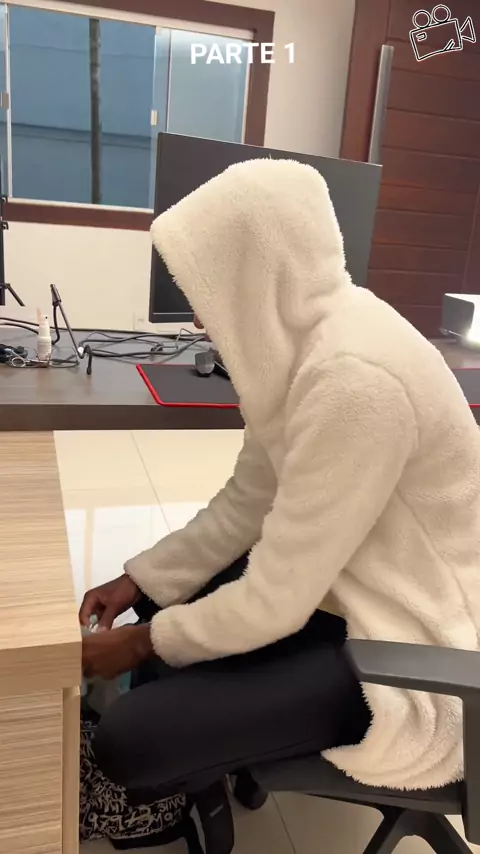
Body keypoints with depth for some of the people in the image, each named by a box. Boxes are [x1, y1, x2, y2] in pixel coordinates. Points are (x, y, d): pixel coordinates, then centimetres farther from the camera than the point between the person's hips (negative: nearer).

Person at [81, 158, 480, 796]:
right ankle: (190, 789, 34)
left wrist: (145, 643, -9)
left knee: (130, 738, -17)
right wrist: (140, 579, 4)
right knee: (163, 595, 17)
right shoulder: (305, 332, -3)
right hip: (349, 579, 9)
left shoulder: (354, 379, -32)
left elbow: (275, 603, -26)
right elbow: (248, 500, 6)